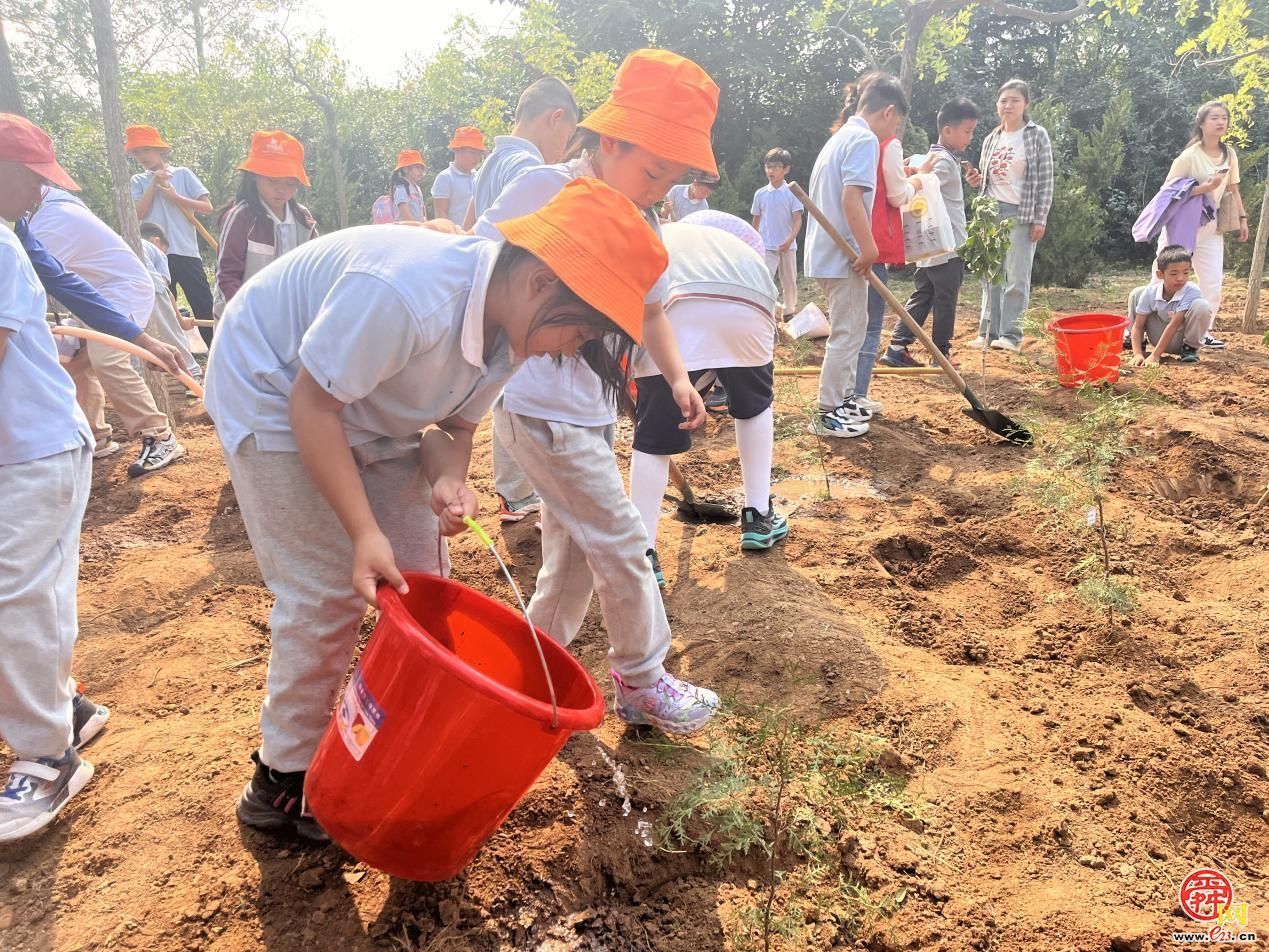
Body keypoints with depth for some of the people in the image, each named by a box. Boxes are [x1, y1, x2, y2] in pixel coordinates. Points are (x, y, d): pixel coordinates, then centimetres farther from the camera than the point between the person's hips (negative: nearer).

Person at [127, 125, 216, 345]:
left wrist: (175, 196, -8)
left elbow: (207, 207, -1)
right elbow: (138, 213, -5)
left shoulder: (182, 174, 6)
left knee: (205, 307, -5)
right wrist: (154, 183, -6)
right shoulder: (139, 181, 10)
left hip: (186, 252, -2)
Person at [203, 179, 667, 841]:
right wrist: (364, 531, -34)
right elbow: (312, 402, -30)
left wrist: (448, 481, -25)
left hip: (374, 415, 8)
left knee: (420, 584, 4)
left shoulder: (510, 325, -12)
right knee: (327, 597, -9)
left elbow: (454, 425, -3)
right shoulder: (405, 293, -38)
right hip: (274, 396, -7)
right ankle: (283, 779, 11)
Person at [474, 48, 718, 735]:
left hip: (594, 411, 8)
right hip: (540, 409, -8)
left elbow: (649, 308, 19)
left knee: (575, 550, 16)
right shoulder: (541, 193, -14)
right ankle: (642, 682, 16)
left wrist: (677, 376, 7)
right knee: (621, 543, -3)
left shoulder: (642, 223, 8)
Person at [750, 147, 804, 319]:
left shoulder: (792, 192, -5)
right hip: (766, 247, 0)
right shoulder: (760, 194, 1)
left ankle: (789, 313, 29)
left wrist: (790, 239, -24)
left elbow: (797, 219, -8)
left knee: (789, 282, 13)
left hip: (788, 246, 0)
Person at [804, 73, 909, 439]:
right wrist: (868, 247, -19)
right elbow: (851, 197, -23)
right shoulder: (865, 139, -12)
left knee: (851, 329, 18)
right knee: (846, 334, -3)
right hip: (845, 254, -10)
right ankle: (828, 415, 2)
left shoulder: (841, 136, 18)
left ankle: (843, 399, 27)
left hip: (829, 251, 10)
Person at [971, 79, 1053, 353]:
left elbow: (1046, 181, -4)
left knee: (1016, 277, -5)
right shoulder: (991, 139, 13)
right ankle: (988, 332, 10)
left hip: (1021, 214, -5)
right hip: (991, 211, 5)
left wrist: (1040, 219, -10)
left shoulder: (1037, 136, 0)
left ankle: (1010, 335, -3)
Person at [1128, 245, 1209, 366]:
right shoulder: (1150, 292, -16)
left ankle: (1189, 347, -8)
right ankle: (1141, 342, 7)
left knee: (1202, 306, -31)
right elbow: (1138, 326, -13)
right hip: (1160, 338, 3)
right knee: (1137, 294, -10)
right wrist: (1137, 354, -28)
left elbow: (1174, 325, -30)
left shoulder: (1192, 292, -25)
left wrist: (1155, 356, -34)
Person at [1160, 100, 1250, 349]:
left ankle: (1204, 330, 13)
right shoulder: (1190, 155, -15)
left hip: (1210, 227, 6)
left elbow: (1232, 189, 13)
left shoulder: (1229, 154, 4)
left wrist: (1242, 218, 9)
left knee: (1213, 282, 3)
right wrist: (1205, 187, -26)